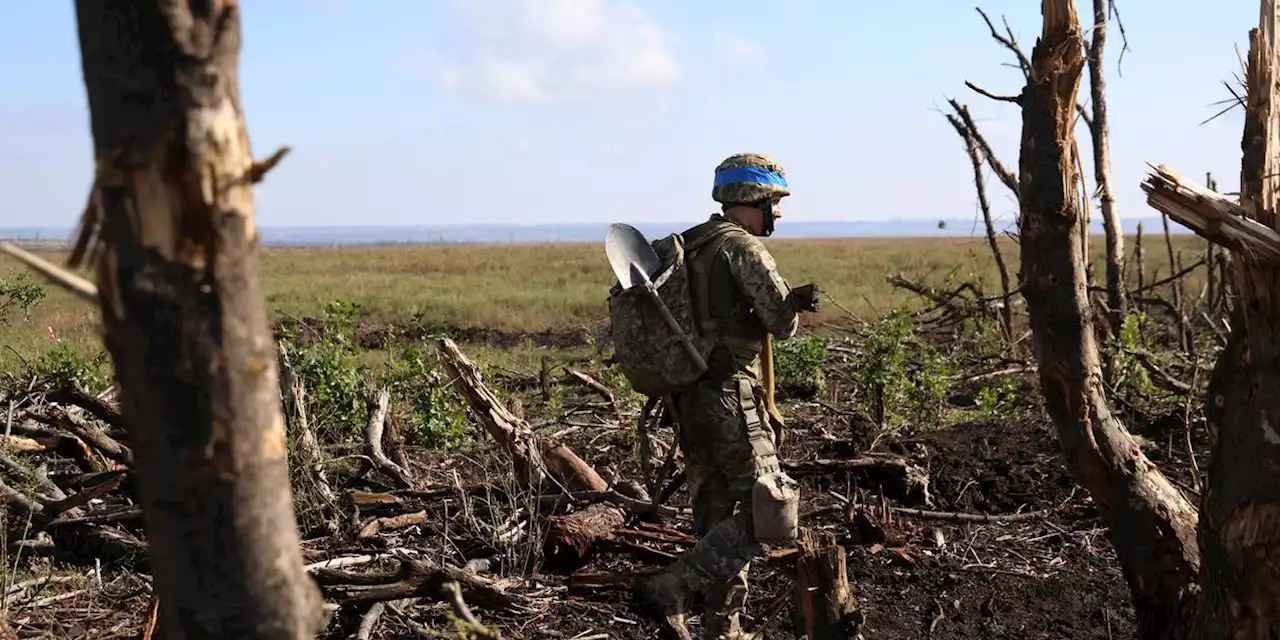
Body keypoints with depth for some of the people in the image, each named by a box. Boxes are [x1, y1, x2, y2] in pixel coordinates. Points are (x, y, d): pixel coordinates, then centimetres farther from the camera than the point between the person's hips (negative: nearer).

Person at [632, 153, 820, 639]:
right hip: (730, 398, -9)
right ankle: (668, 591, -11)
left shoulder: (687, 245, 16)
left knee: (718, 516, 14)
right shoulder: (742, 247, -12)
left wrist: (791, 300, 7)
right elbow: (783, 324, -13)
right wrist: (793, 308, 9)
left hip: (690, 397, 9)